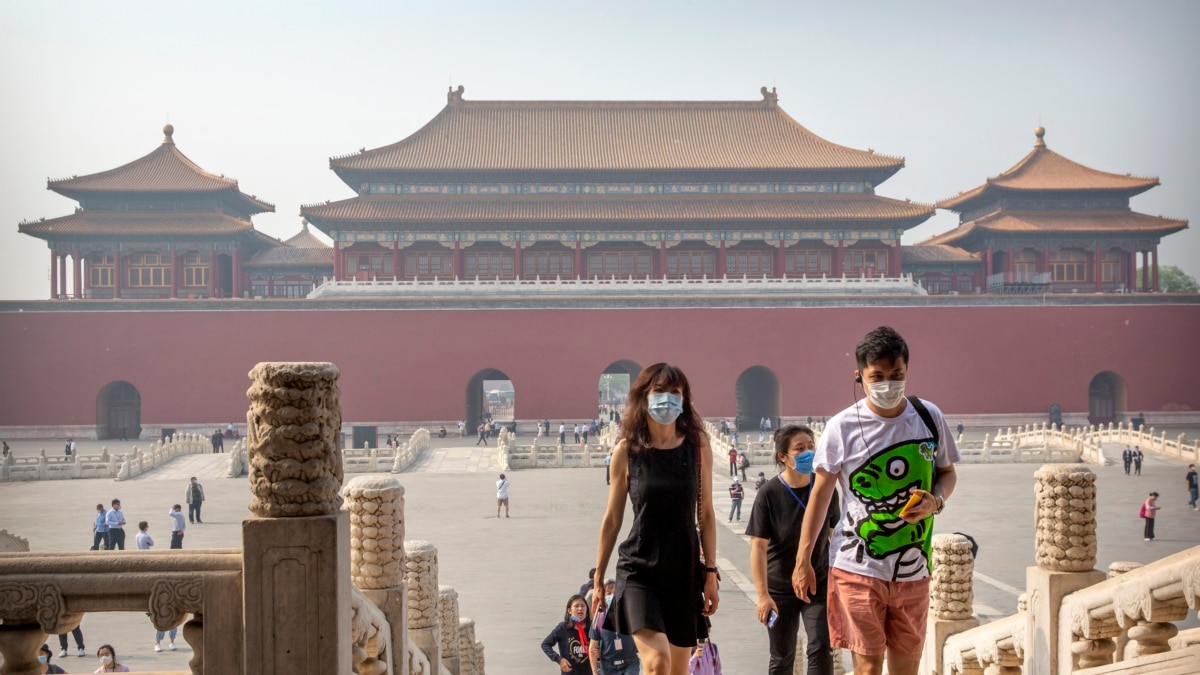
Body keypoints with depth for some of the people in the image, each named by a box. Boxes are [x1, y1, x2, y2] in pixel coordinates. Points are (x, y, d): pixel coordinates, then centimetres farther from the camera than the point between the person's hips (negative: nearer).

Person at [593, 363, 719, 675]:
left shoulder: (698, 447, 2)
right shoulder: (626, 452, -2)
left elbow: (705, 515, 6)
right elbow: (612, 519, 4)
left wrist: (711, 573, 3)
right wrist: (598, 580, 6)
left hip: (684, 571, 3)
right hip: (639, 570, -3)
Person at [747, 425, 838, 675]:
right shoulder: (769, 494, -15)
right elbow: (758, 547, -14)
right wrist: (762, 595, -18)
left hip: (819, 584, 1)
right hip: (780, 588, -1)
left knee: (820, 649, -11)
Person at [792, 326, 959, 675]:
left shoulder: (929, 417, 0)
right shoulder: (842, 428, -7)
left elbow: (947, 472, 14)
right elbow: (820, 495, 1)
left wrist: (936, 501, -10)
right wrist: (803, 561, 1)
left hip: (913, 569, 3)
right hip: (858, 569, -3)